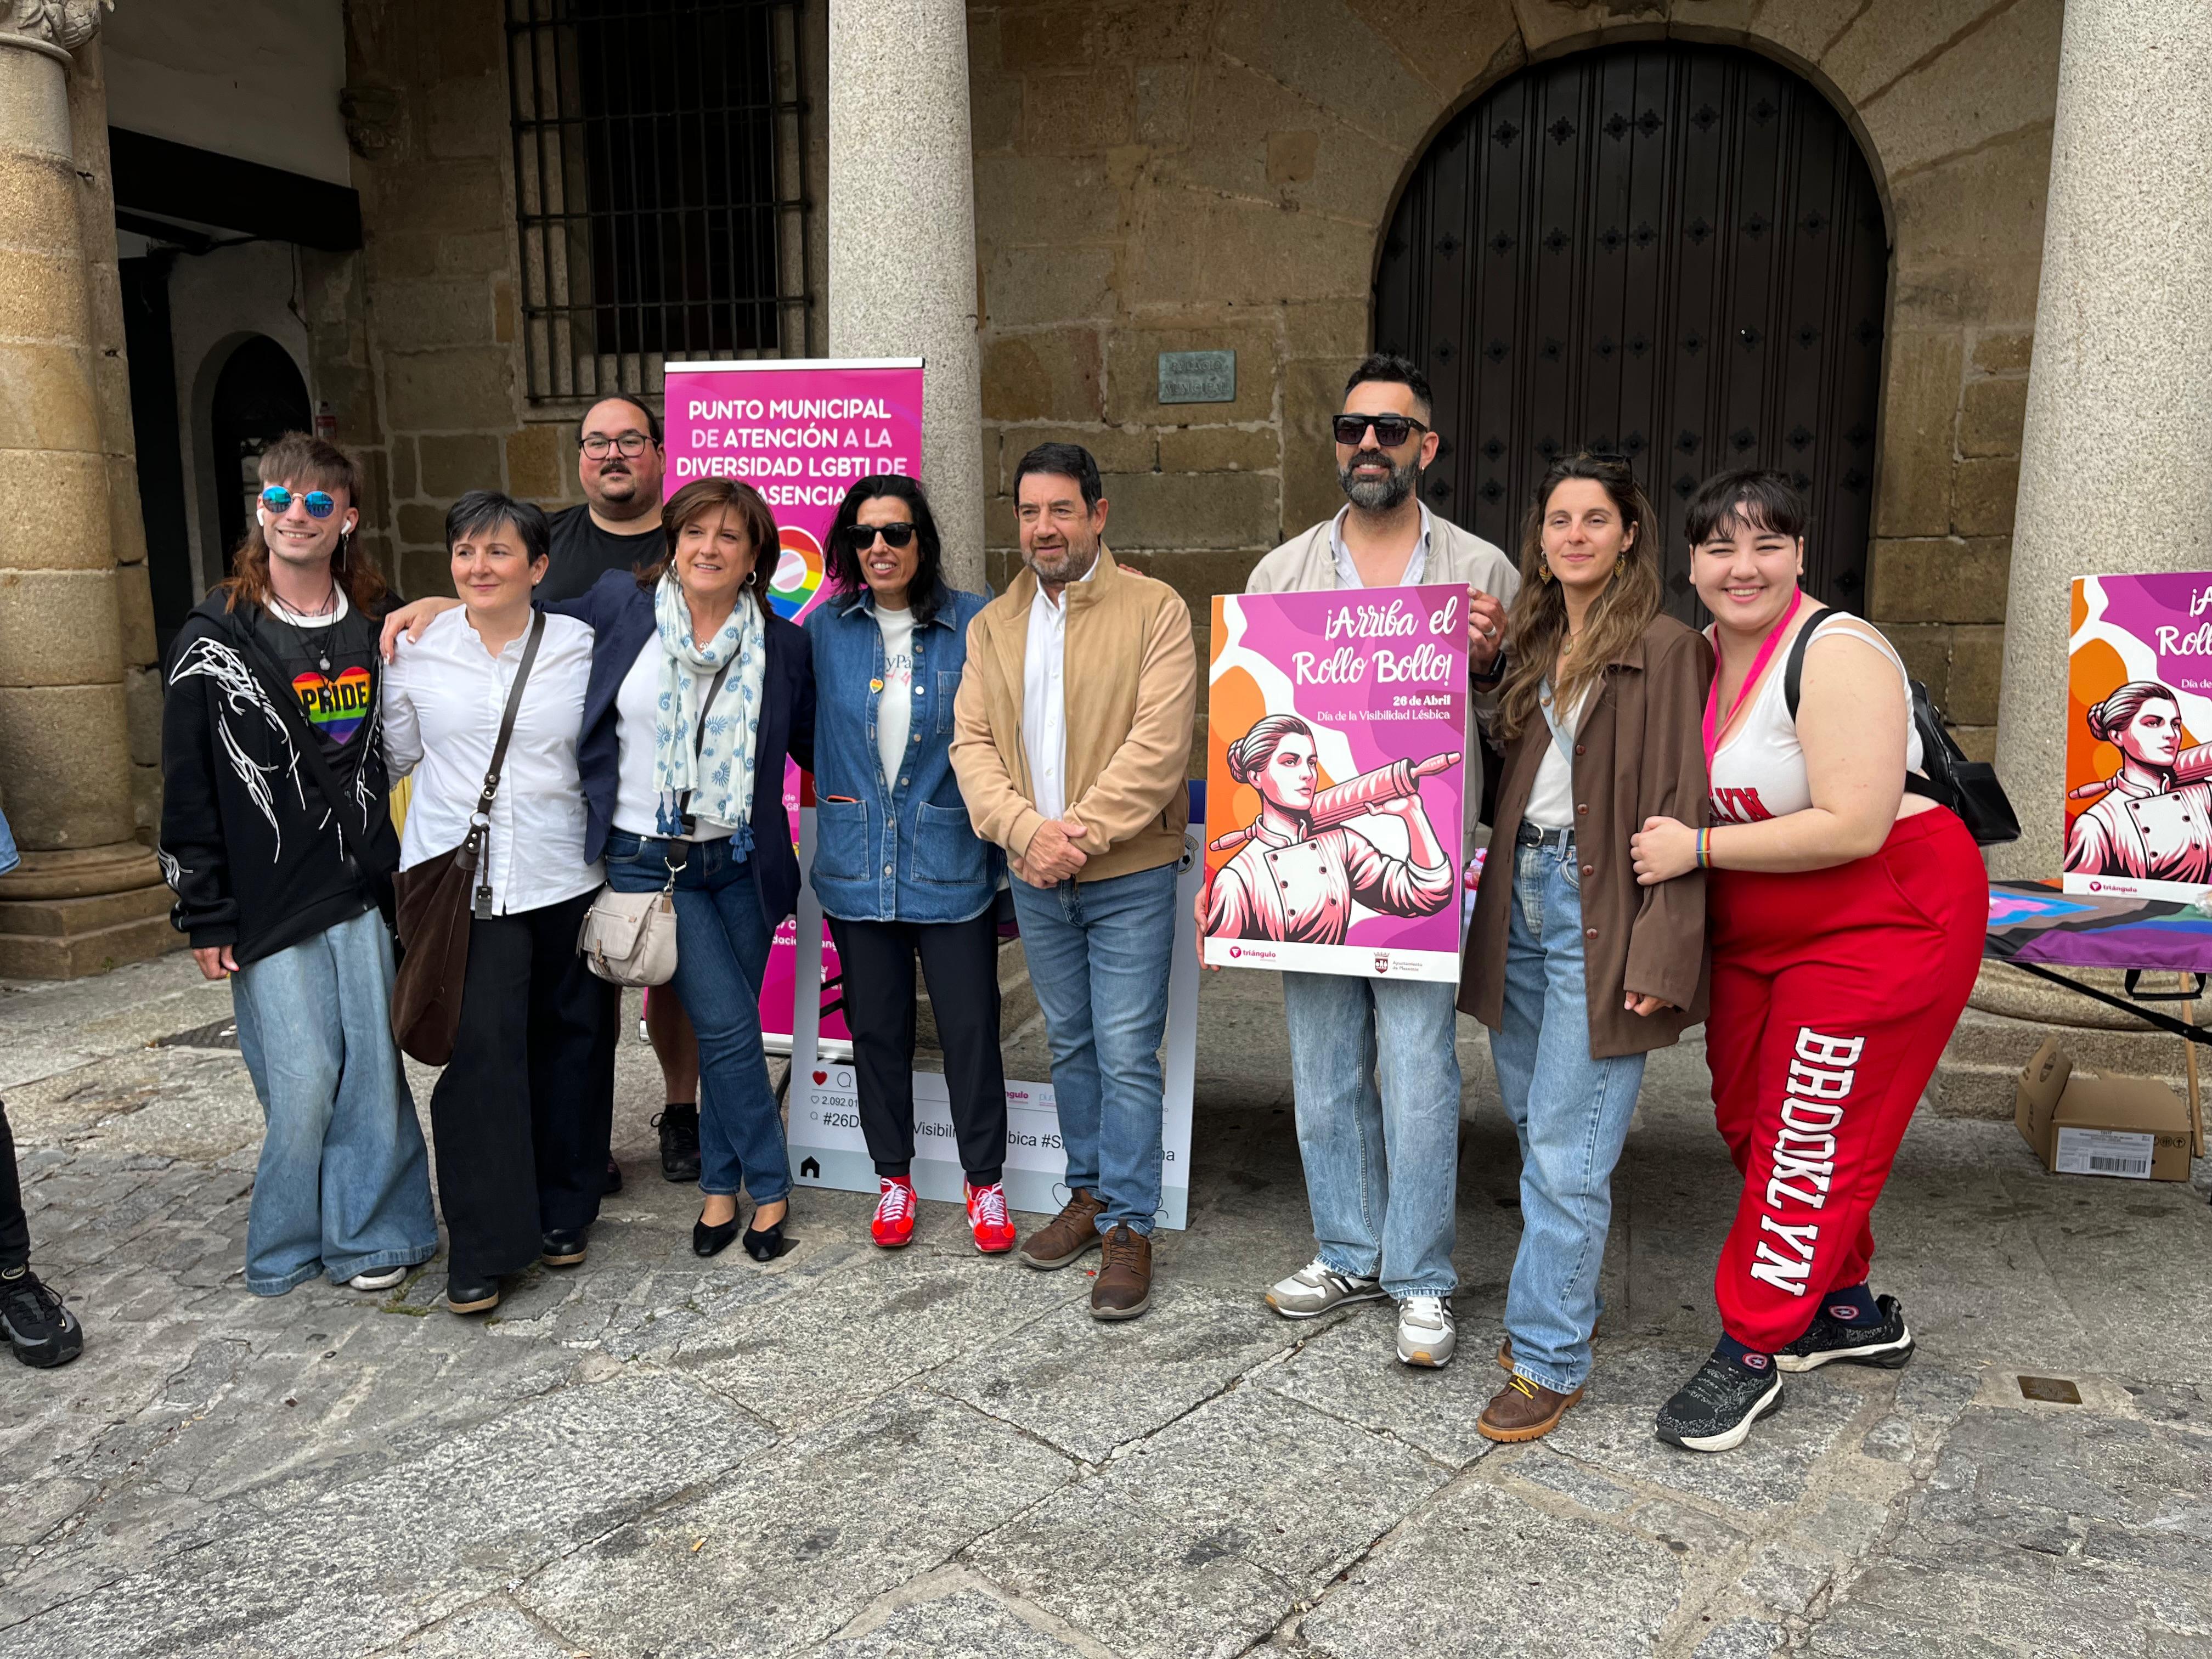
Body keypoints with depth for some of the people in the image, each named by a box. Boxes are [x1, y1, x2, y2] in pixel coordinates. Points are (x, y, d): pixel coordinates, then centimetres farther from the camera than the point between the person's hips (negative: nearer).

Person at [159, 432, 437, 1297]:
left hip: (367, 892, 3)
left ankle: (369, 1233, 20)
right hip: (268, 902, -2)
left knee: (375, 1071, 4)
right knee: (304, 1080, -1)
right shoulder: (214, 640, 0)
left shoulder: (378, 632, 9)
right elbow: (188, 790, 0)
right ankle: (291, 1244, 20)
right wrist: (204, 916, -2)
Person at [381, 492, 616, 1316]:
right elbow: (397, 756, 16)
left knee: (568, 1048, 11)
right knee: (477, 1055, -6)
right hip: (457, 884, 0)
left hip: (563, 881, 1)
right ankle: (481, 1247, 7)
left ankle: (563, 1215, 30)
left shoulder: (583, 650, 0)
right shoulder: (417, 652, 3)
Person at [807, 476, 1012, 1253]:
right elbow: (804, 728, 17)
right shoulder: (826, 629, 4)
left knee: (970, 1026, 3)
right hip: (857, 864, 3)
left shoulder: (975, 625, -4)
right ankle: (893, 1178, 29)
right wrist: (835, 789, 12)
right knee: (876, 1027, 12)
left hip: (951, 863, -2)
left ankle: (985, 1181, 22)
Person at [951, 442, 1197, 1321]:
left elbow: (1158, 745, -16)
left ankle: (1129, 1227, 10)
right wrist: (1026, 829, -15)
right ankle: (1089, 1193, 32)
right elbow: (972, 740, 1)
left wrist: (1080, 833, -19)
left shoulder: (1156, 610, -7)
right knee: (1069, 1044, 17)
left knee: (1127, 1054, -2)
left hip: (1128, 872, -5)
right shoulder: (993, 623, 9)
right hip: (1034, 879, 5)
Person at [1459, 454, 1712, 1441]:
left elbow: (1684, 811, -13)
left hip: (1600, 909, -7)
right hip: (1523, 896, 7)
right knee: (1530, 1118, 15)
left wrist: (1660, 957, -18)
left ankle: (1549, 1358, 9)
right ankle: (1567, 1301, 34)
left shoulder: (1666, 650, -7)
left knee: (1565, 1143, -4)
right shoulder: (1534, 645, 14)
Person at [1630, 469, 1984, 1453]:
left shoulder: (1836, 656, -20)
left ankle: (1752, 1352, 12)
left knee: (1810, 1139, -2)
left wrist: (1699, 847, -23)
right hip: (1757, 935, 9)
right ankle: (1848, 1311, 34)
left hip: (1885, 924, -9)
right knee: (1748, 1117, 14)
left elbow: (1854, 828, -28)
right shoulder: (1704, 654, 5)